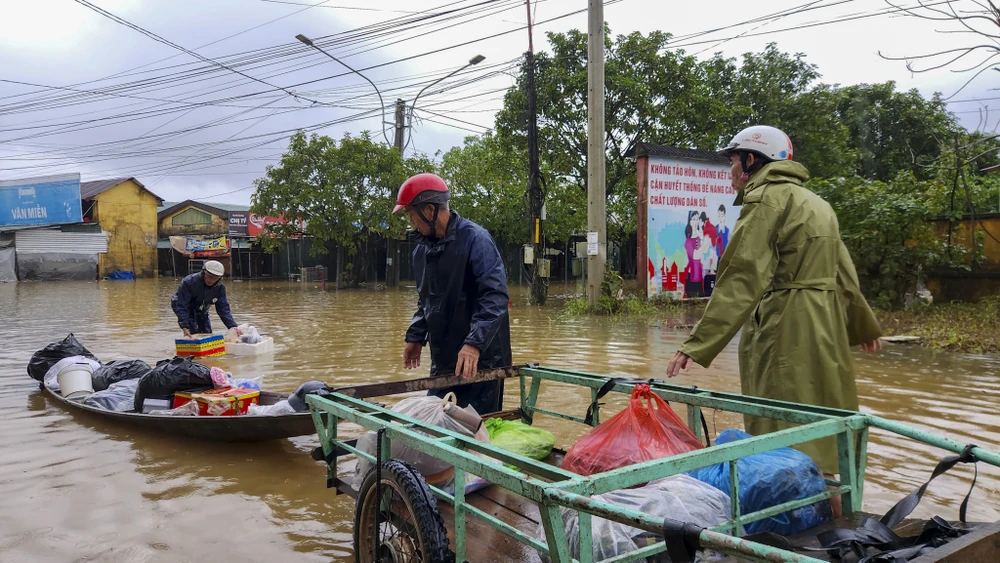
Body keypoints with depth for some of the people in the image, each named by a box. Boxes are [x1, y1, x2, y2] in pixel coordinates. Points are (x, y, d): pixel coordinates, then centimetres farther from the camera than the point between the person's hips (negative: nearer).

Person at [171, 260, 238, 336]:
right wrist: (185, 327, -45)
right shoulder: (188, 282, -34)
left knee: (207, 333, 1)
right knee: (195, 333, -23)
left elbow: (223, 308, -17)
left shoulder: (219, 287, -20)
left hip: (201, 310, 5)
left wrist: (232, 326, -30)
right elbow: (181, 306, -35)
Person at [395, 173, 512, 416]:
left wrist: (475, 343, -30)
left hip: (480, 358, -7)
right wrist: (416, 336, 15)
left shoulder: (474, 239, -15)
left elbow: (495, 295, -22)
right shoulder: (422, 247, 10)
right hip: (442, 357, 7)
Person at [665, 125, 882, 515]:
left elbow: (742, 279, -20)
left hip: (785, 333, -10)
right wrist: (863, 326, 38)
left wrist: (699, 345, -25)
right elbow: (844, 273, 24)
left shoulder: (767, 197, -9)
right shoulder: (816, 204, 19)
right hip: (825, 331, 10)